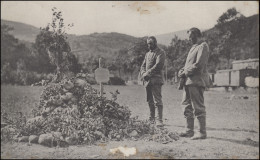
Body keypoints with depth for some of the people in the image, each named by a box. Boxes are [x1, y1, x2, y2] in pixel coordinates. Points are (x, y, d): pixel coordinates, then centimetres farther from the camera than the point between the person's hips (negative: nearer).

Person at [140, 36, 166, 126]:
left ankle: (160, 120, -8)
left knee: (157, 100, -10)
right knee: (149, 100, 11)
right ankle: (152, 118, 20)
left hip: (155, 80, -7)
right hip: (147, 80, 8)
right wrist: (143, 73, -3)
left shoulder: (160, 53, -2)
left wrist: (147, 73, -16)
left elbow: (158, 65, -14)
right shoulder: (148, 54, 22)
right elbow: (143, 65, 18)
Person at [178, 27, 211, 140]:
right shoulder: (194, 47, 21)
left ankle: (202, 132, 4)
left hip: (196, 81, -10)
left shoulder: (203, 46, -9)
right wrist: (182, 70, 5)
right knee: (187, 105, 12)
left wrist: (185, 73, -12)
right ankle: (189, 131, 21)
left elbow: (198, 65, -18)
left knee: (198, 107, -5)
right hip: (188, 80, 10)